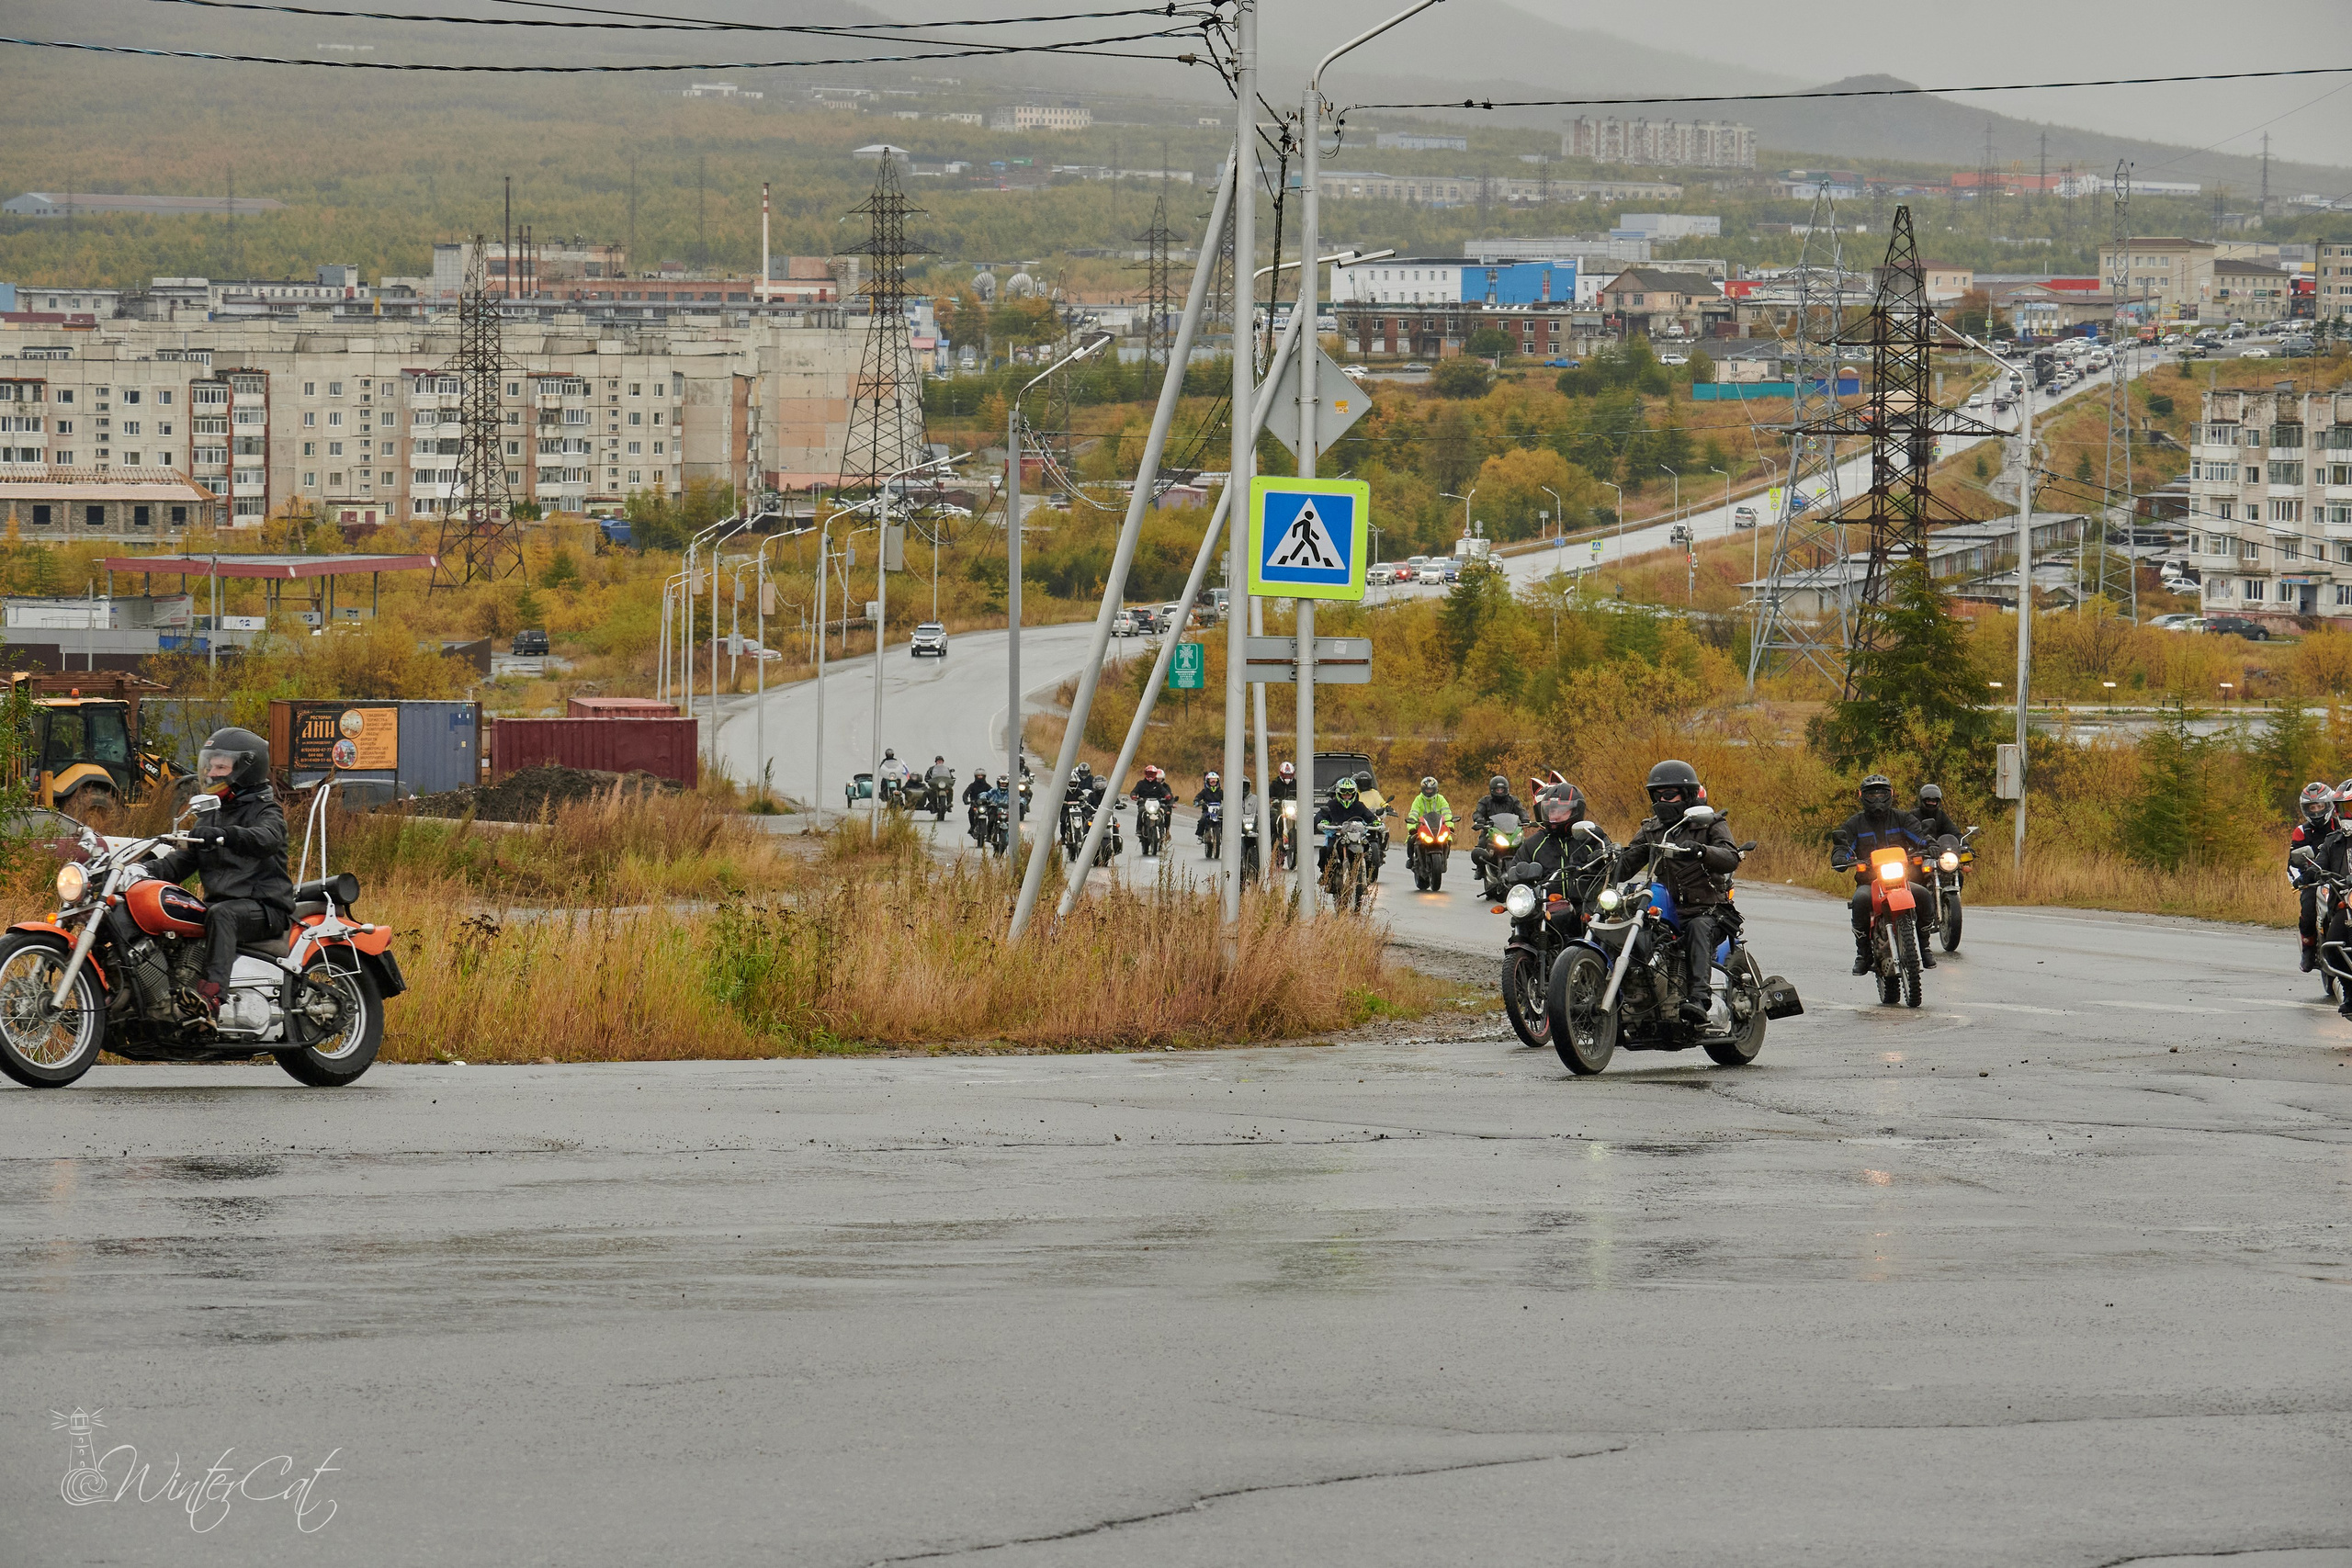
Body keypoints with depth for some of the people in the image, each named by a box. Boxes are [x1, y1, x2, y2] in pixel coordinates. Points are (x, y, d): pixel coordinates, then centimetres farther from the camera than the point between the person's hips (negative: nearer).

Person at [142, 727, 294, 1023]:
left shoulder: (266, 811, -2)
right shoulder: (212, 816, 23)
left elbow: (266, 839, -26)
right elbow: (183, 862, 20)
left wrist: (222, 835, -44)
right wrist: (146, 870, 0)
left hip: (264, 907, -8)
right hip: (221, 899, 8)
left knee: (221, 915, -39)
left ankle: (212, 993, -53)